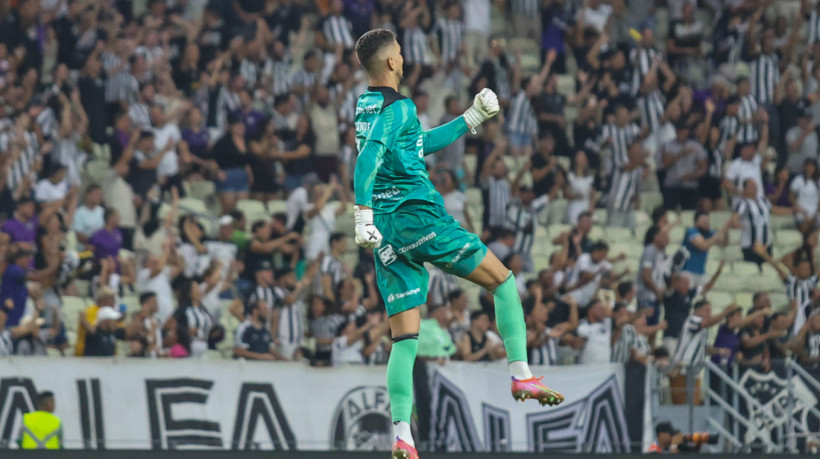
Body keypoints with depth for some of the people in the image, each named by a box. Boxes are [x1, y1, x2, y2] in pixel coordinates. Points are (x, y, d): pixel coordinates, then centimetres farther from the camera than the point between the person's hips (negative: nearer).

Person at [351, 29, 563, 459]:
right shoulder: (397, 107, -9)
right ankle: (521, 374, 1)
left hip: (387, 231, 8)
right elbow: (368, 158, -24)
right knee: (503, 280, 7)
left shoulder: (365, 106, 19)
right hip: (418, 215, -8)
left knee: (404, 337, 3)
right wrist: (363, 216, -30)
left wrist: (472, 118, 32)